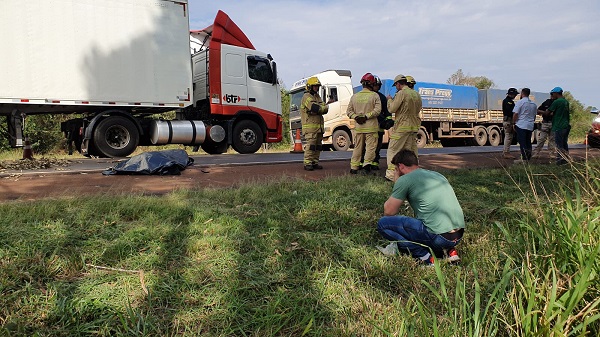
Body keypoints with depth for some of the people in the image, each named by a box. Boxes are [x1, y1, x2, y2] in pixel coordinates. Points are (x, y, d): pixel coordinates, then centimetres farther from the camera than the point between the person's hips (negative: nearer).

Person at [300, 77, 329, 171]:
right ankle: (307, 163, -8)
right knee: (310, 145, -10)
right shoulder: (306, 97, -6)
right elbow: (316, 108, -21)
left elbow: (325, 109, 8)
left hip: (319, 126, 9)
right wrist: (322, 107, -4)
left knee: (318, 146, 9)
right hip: (310, 126, -9)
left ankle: (315, 163, 15)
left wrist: (317, 108, -10)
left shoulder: (317, 97, 22)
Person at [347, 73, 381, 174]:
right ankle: (367, 163, -15)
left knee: (357, 147, 12)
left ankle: (354, 167, 14)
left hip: (358, 127, 4)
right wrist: (366, 116, -13)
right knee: (370, 147, 1)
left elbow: (349, 111, 7)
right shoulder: (374, 96, -4)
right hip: (371, 127, -4)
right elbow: (377, 110, -13)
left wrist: (356, 117, -4)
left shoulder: (354, 96, 8)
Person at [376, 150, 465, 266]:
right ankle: (449, 249, 12)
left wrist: (397, 182, 14)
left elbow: (388, 212, 4)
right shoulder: (438, 175, 20)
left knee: (383, 223, 0)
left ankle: (423, 255, -5)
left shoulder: (405, 179, -2)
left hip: (439, 236, -8)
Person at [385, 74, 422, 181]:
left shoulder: (401, 94, -12)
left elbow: (391, 109, -12)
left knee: (393, 150, -1)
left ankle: (391, 174, -4)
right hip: (414, 127, 7)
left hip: (401, 127, -7)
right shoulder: (416, 94, 12)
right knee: (412, 151, 12)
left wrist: (390, 100, 5)